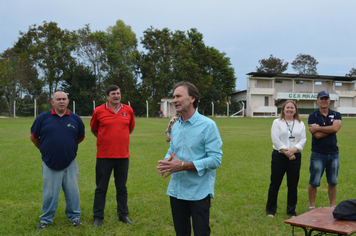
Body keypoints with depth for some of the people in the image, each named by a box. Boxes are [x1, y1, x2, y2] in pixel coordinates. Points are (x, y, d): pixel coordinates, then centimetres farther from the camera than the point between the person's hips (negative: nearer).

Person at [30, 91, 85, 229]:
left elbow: (80, 137, 15)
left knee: (72, 191, 9)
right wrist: (44, 149, 14)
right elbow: (33, 137, 9)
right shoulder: (43, 118, -2)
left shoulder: (75, 119, 2)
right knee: (49, 193, 8)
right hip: (50, 163, -1)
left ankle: (74, 216, 25)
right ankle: (46, 219, 24)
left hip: (70, 163, 1)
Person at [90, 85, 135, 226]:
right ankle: (98, 216, 20)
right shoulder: (99, 111, -5)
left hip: (123, 156, 2)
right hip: (104, 156, -2)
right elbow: (93, 129, 11)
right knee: (101, 188, 7)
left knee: (122, 188, 13)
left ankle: (123, 215, 26)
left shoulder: (128, 110, 2)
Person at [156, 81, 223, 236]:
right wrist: (166, 162, -8)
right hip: (176, 190, 6)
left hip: (199, 192, -6)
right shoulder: (175, 126, 8)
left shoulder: (208, 125, -13)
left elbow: (215, 159, -18)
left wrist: (183, 166, -24)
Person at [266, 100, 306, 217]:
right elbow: (275, 140, -7)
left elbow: (302, 140, 1)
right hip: (279, 156, -2)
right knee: (275, 184, 3)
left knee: (293, 185, 5)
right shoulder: (277, 122, 3)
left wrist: (293, 150, -15)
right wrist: (286, 151, -14)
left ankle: (291, 211, 19)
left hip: (295, 157, 2)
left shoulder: (300, 124, 11)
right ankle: (270, 210, 14)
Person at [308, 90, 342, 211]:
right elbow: (317, 135, -14)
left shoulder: (336, 115, 7)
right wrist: (331, 129, -8)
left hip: (333, 154, 3)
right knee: (314, 182, 2)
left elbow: (335, 128, -15)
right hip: (318, 154, -3)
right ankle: (311, 207, 14)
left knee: (333, 182, 11)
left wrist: (318, 128, -13)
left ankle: (333, 206, 23)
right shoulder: (313, 116, -1)